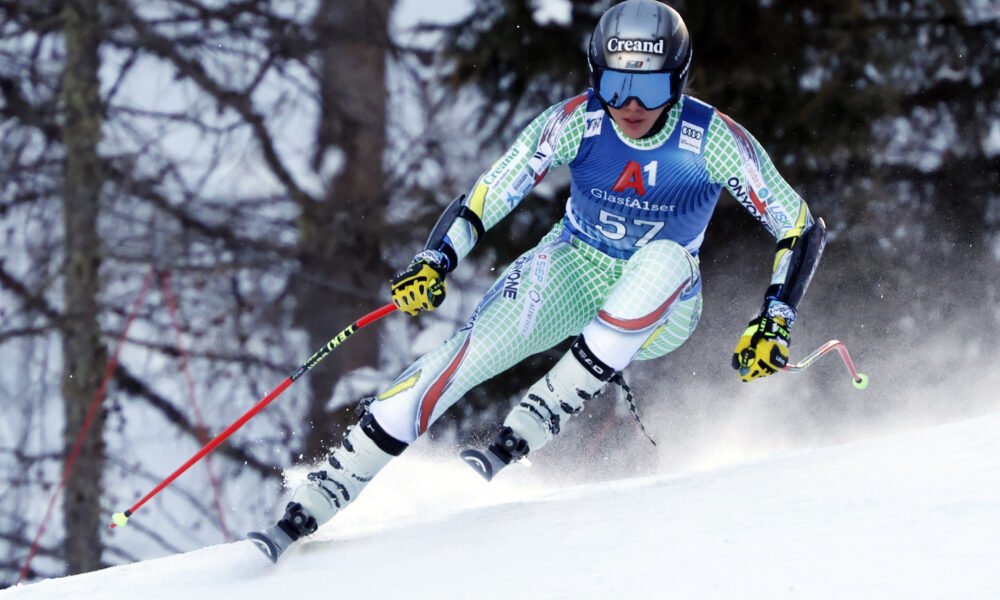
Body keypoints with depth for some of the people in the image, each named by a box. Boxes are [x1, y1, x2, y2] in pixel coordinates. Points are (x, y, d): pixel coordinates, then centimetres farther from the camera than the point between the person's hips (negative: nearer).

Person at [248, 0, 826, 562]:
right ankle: (308, 509, -26)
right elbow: (486, 198, -16)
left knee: (665, 257, -37)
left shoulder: (713, 140, -20)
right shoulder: (577, 122, -17)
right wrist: (434, 262, -34)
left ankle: (522, 435, -31)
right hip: (573, 270, 0)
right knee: (466, 356, -27)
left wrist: (774, 324, -25)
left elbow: (804, 230, -14)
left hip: (659, 310, 0)